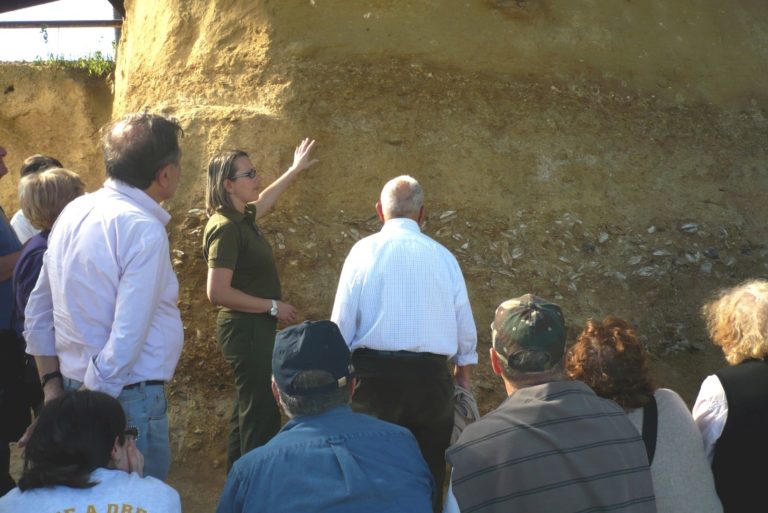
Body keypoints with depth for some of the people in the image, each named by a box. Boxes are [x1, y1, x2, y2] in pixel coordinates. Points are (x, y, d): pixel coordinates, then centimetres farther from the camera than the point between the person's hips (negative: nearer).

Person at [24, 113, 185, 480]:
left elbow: (37, 312, 11)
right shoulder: (144, 230, -19)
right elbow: (126, 339, -24)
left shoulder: (74, 212, 5)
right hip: (129, 396, -8)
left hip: (79, 387, 8)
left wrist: (52, 383, 15)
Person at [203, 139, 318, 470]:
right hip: (246, 329, -10)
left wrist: (295, 171, 41)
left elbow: (264, 201, 32)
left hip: (255, 329, 10)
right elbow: (218, 292, -27)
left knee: (249, 410, 19)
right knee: (261, 417, -8)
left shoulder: (242, 218, 7)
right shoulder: (225, 228, -20)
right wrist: (272, 306, -18)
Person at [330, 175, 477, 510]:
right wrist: (464, 370, 27)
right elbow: (464, 321, 10)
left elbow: (342, 321, -3)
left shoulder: (364, 250, -3)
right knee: (427, 471, 13)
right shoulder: (443, 256, 3)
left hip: (374, 371, -1)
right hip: (430, 374, 1)